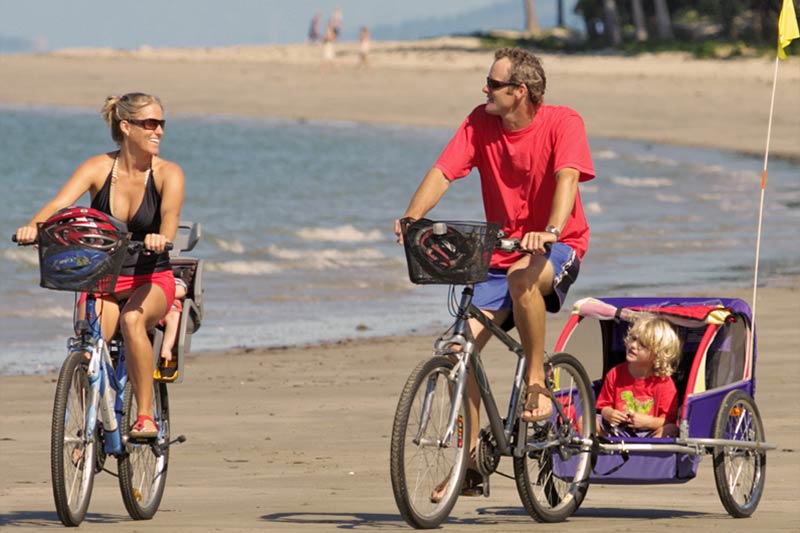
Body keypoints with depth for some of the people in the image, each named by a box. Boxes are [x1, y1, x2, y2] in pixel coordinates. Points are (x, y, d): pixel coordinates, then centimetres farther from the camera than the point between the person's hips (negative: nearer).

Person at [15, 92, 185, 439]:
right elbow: (59, 204, -20)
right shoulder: (98, 168, -6)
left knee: (132, 319, -35)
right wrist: (33, 227, -42)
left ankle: (146, 417, -26)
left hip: (151, 280, -1)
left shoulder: (167, 173, -6)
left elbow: (170, 214, -25)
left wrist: (162, 237, -49)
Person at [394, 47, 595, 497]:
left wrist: (550, 231, -47)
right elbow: (444, 171, -9)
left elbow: (567, 177, -29)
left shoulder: (563, 123, -14)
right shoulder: (481, 123, -1)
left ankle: (537, 383, -22)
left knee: (522, 275, -40)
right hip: (501, 252, 5)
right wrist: (412, 217, -27)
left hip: (559, 248, -5)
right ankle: (471, 457, 0)